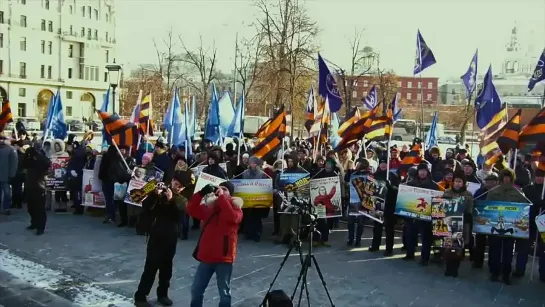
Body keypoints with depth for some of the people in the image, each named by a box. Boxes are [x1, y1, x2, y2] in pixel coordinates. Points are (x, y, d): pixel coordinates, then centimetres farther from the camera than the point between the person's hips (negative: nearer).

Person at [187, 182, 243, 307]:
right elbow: (191, 210, 1)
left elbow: (232, 217, -26)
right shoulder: (209, 207, 10)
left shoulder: (235, 208, -3)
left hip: (223, 258, -5)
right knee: (196, 289, 14)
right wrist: (202, 193, -11)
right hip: (206, 256, 5)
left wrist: (221, 197, -23)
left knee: (224, 292, 7)